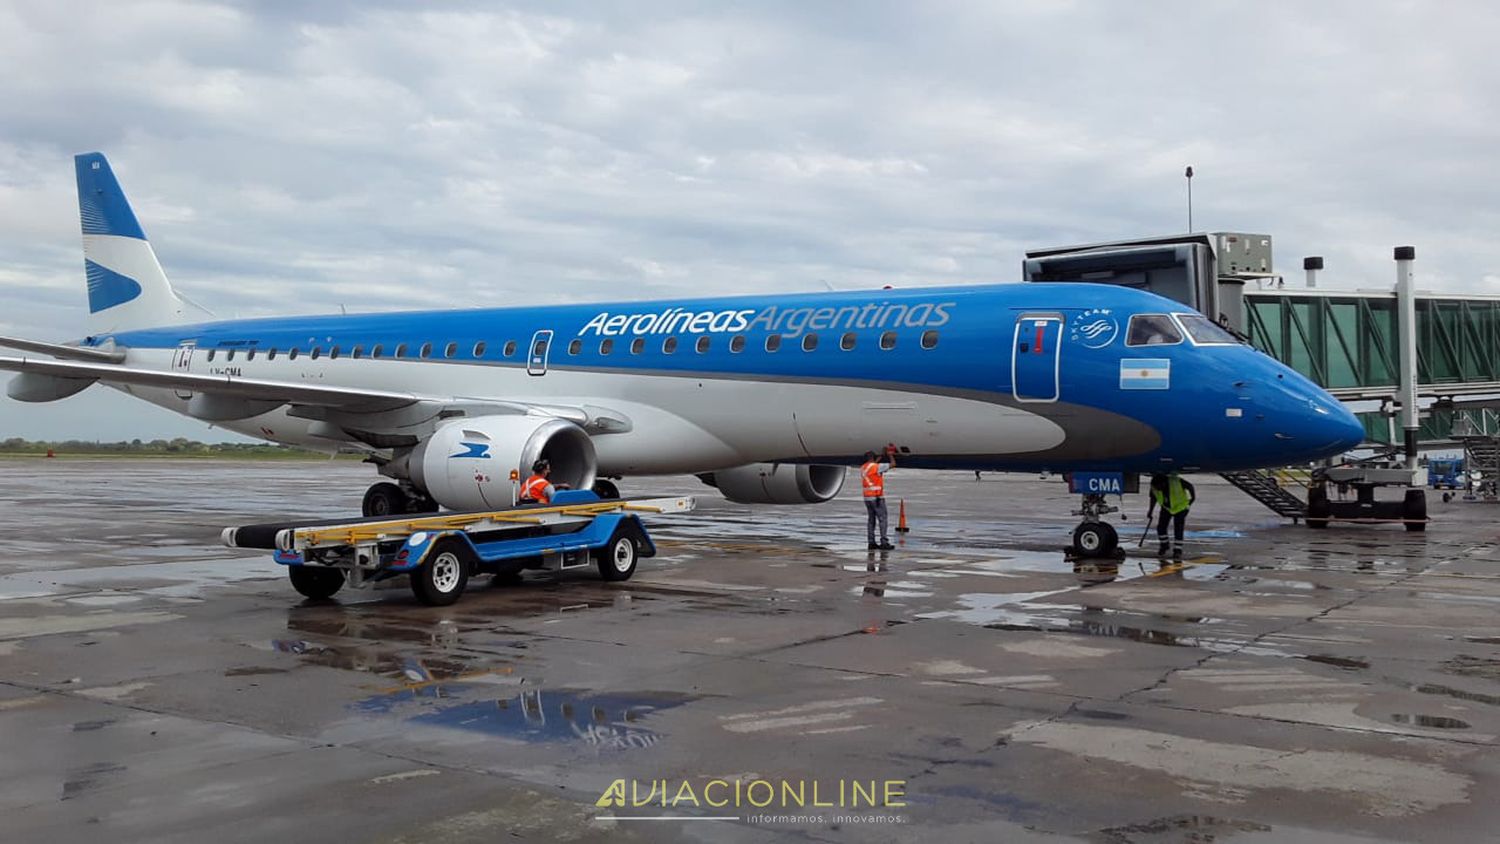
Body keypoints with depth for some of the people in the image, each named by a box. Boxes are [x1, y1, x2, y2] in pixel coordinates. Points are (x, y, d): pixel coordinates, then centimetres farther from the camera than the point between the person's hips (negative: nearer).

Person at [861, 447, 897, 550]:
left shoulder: (863, 468, 10)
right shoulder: (877, 467, -12)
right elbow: (893, 464, -7)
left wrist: (879, 458, 36)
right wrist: (890, 455, 9)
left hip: (867, 498, 8)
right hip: (877, 497, -7)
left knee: (871, 520, 10)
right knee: (883, 519, -4)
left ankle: (871, 543, 7)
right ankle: (884, 543, -9)